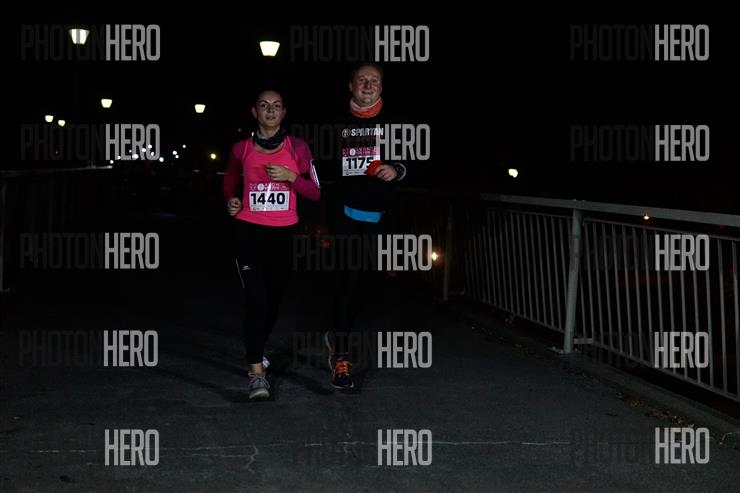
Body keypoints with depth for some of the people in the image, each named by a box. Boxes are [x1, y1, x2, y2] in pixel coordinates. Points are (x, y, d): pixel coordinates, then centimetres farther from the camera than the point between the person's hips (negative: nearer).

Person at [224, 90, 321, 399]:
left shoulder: (297, 148, 1)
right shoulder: (242, 149, 2)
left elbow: (315, 193, 2)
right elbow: (230, 179, 22)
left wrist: (291, 176, -14)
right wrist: (231, 201, 2)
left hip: (283, 233, 2)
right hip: (249, 231, -2)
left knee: (274, 298, 15)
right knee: (256, 300, -15)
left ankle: (257, 348, 41)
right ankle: (256, 372, -15)